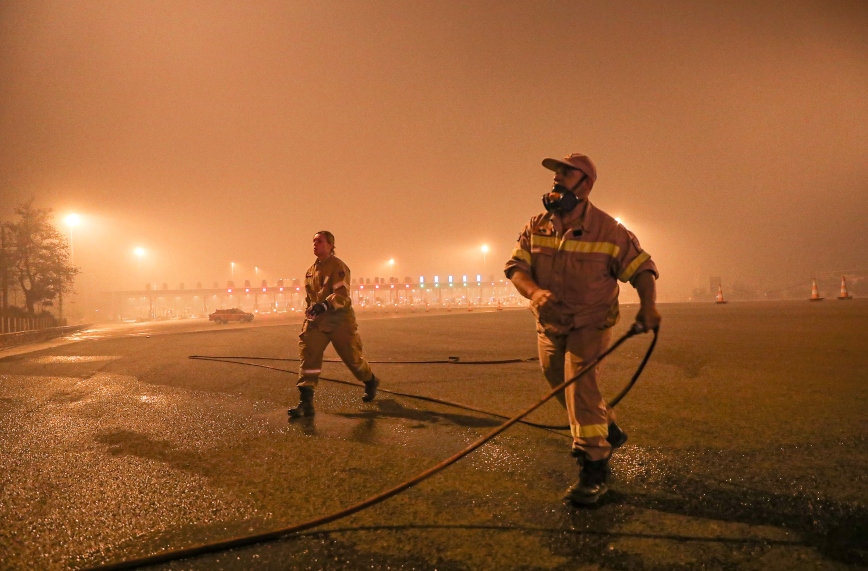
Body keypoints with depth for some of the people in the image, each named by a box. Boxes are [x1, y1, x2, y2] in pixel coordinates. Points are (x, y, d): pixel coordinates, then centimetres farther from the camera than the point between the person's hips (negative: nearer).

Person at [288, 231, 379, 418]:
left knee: (352, 357, 7)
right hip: (317, 320, 6)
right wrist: (310, 309, 19)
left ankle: (371, 382, 37)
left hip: (339, 320, -6)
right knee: (308, 355, -13)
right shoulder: (311, 271, 12)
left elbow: (342, 295, -24)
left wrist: (324, 305, -39)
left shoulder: (337, 266, -12)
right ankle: (305, 401, -14)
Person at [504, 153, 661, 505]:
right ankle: (608, 431, 41)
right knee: (563, 386, 16)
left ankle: (594, 468, -12)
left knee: (580, 383, -21)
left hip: (590, 324, -5)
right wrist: (534, 291, -31)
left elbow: (642, 268, -9)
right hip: (549, 325, 5)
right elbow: (515, 267, -9)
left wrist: (648, 305, -28)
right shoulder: (536, 227, -4)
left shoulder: (608, 231, -14)